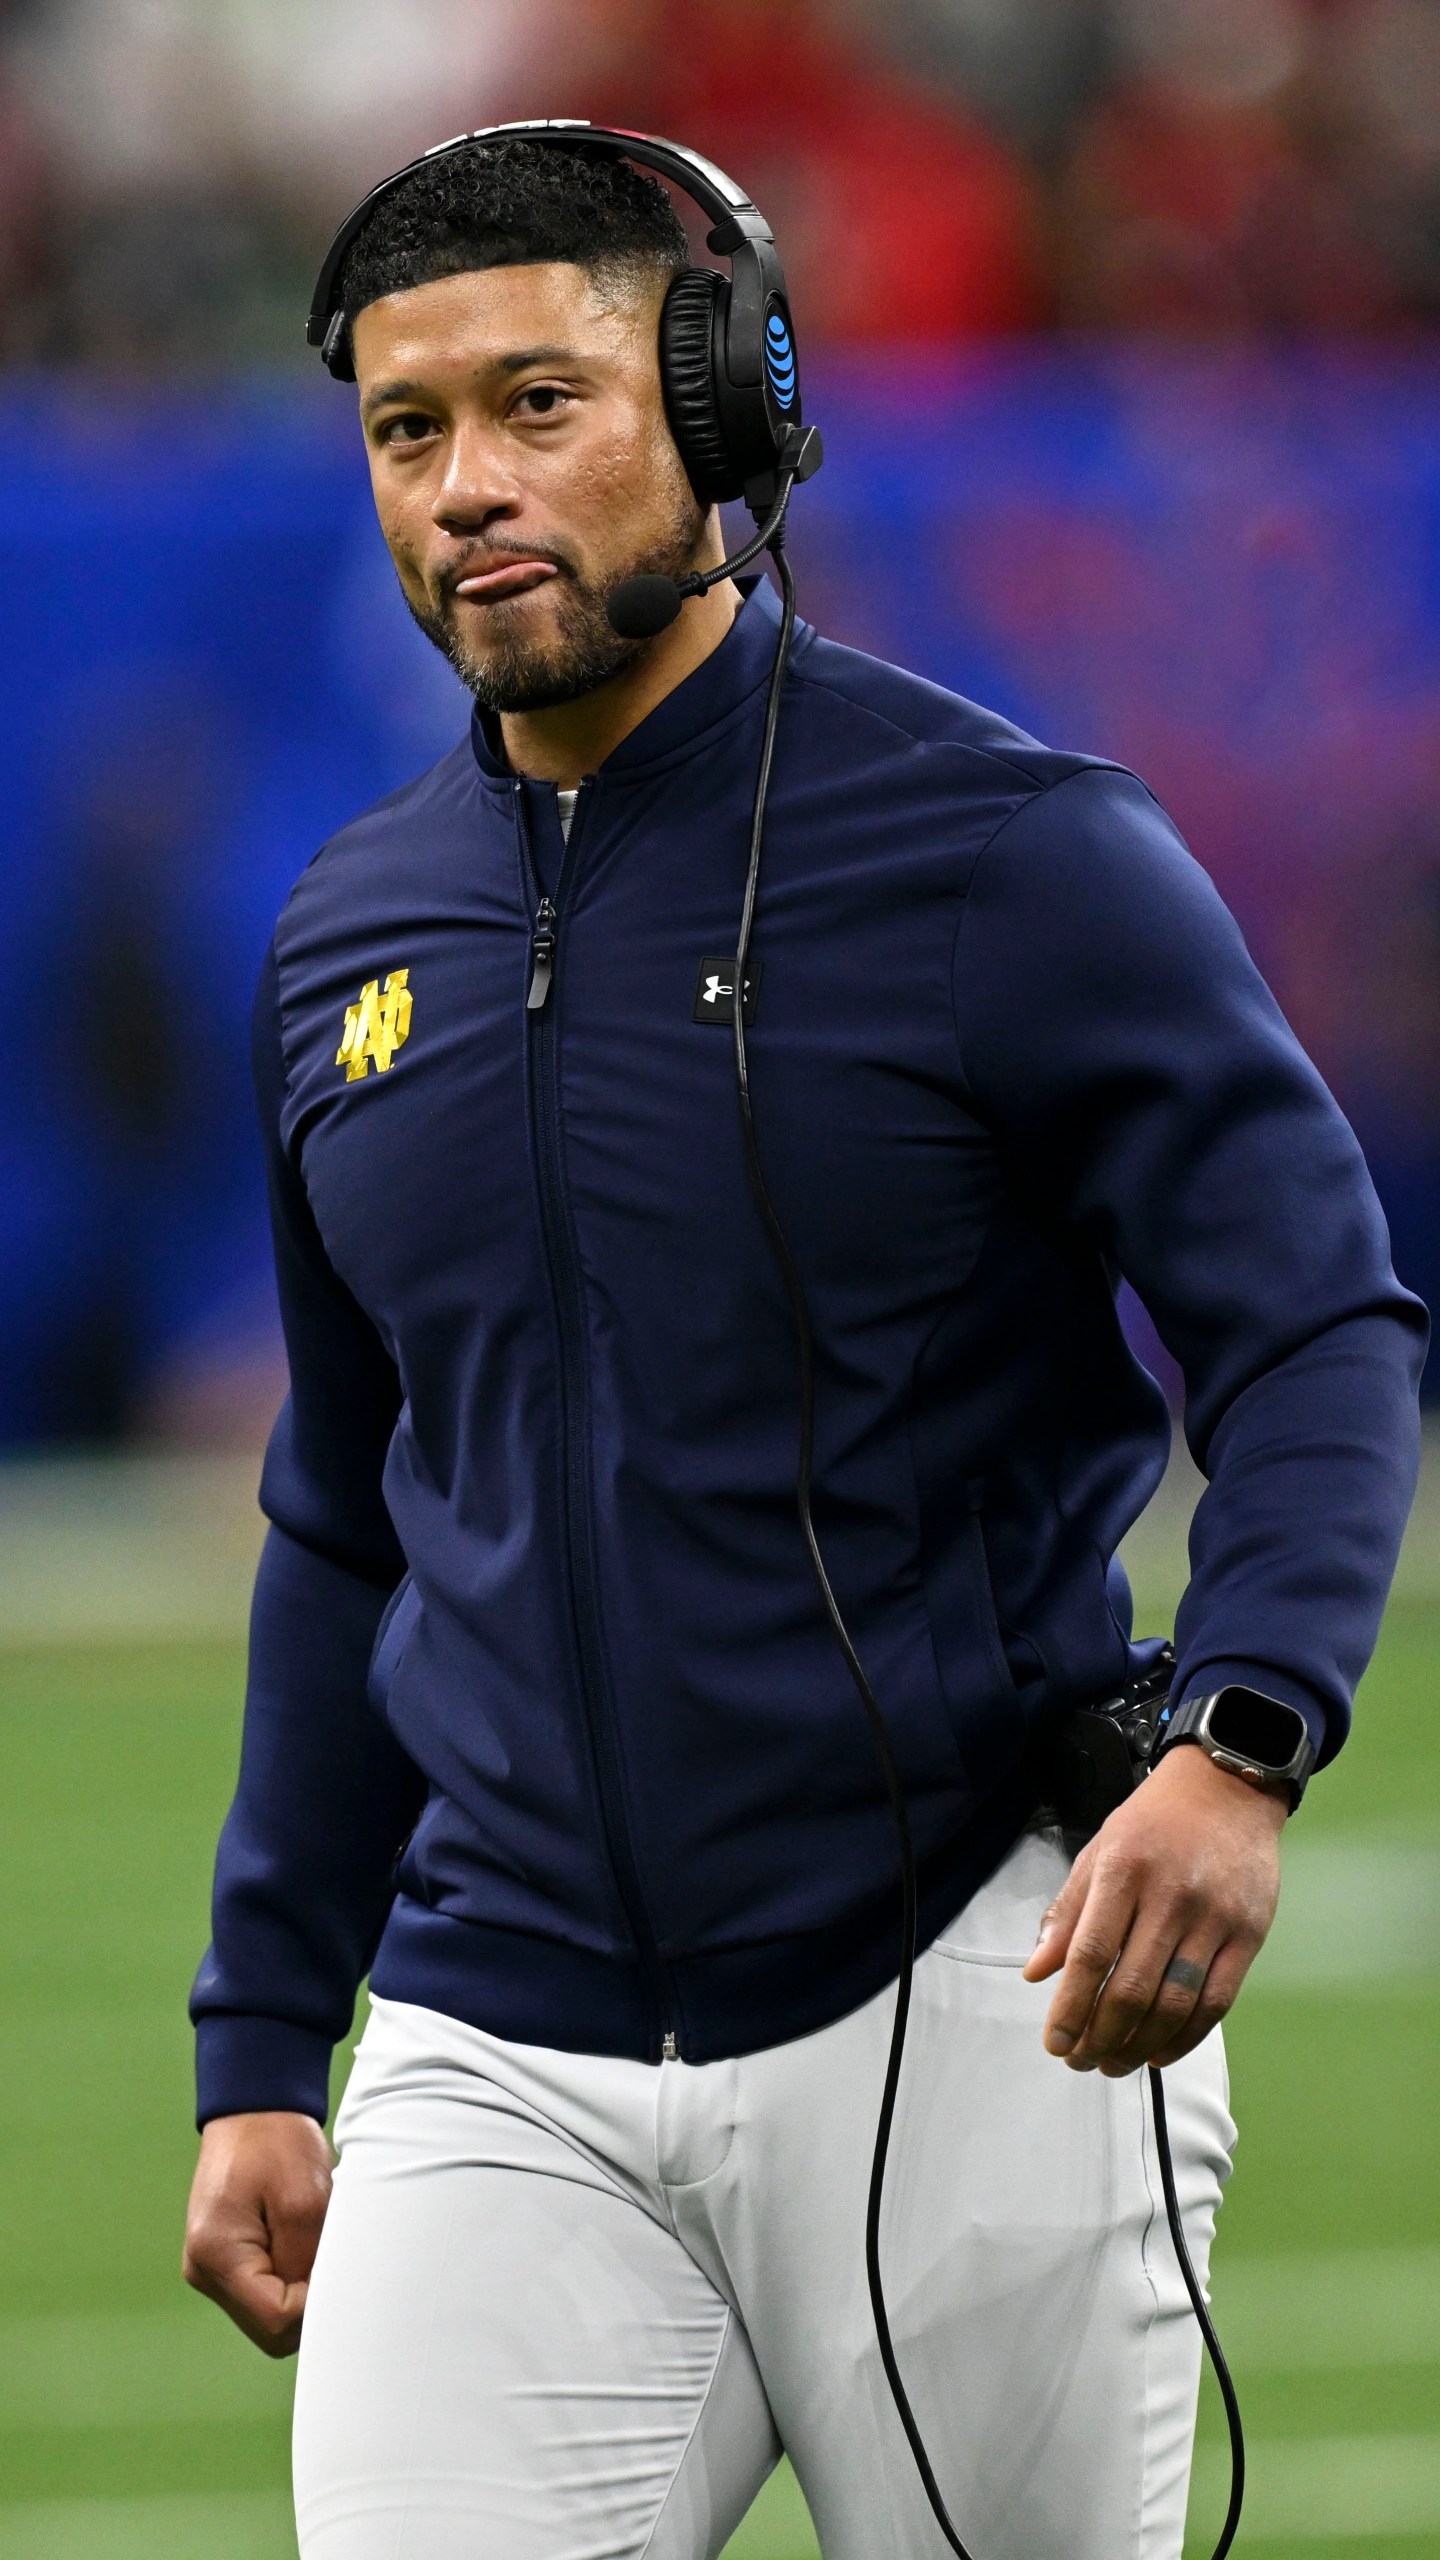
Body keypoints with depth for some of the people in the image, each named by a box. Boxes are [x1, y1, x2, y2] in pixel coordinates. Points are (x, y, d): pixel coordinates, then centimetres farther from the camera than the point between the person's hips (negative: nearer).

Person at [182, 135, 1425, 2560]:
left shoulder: (1011, 856, -6)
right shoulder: (352, 938, 12)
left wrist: (1238, 1738, -29)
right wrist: (257, 2054, 18)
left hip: (969, 2009, -4)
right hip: (500, 2075, 4)